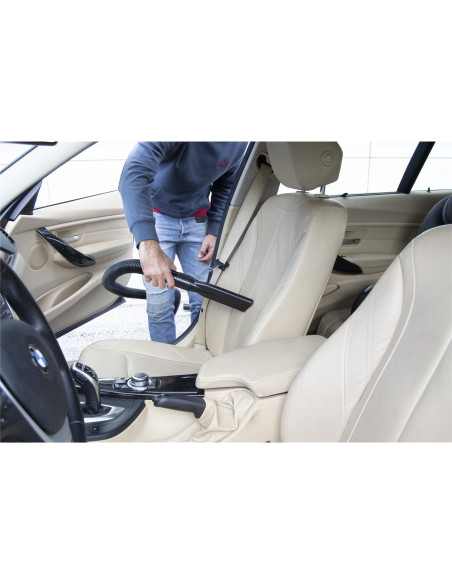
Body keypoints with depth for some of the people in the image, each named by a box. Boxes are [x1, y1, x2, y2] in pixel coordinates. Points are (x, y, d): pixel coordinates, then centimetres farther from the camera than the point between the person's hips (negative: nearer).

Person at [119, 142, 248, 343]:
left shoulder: (238, 144, -12)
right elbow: (133, 175, -44)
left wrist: (214, 232, -5)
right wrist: (149, 247, -56)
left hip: (197, 220, 4)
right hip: (157, 217, -3)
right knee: (159, 305, -6)